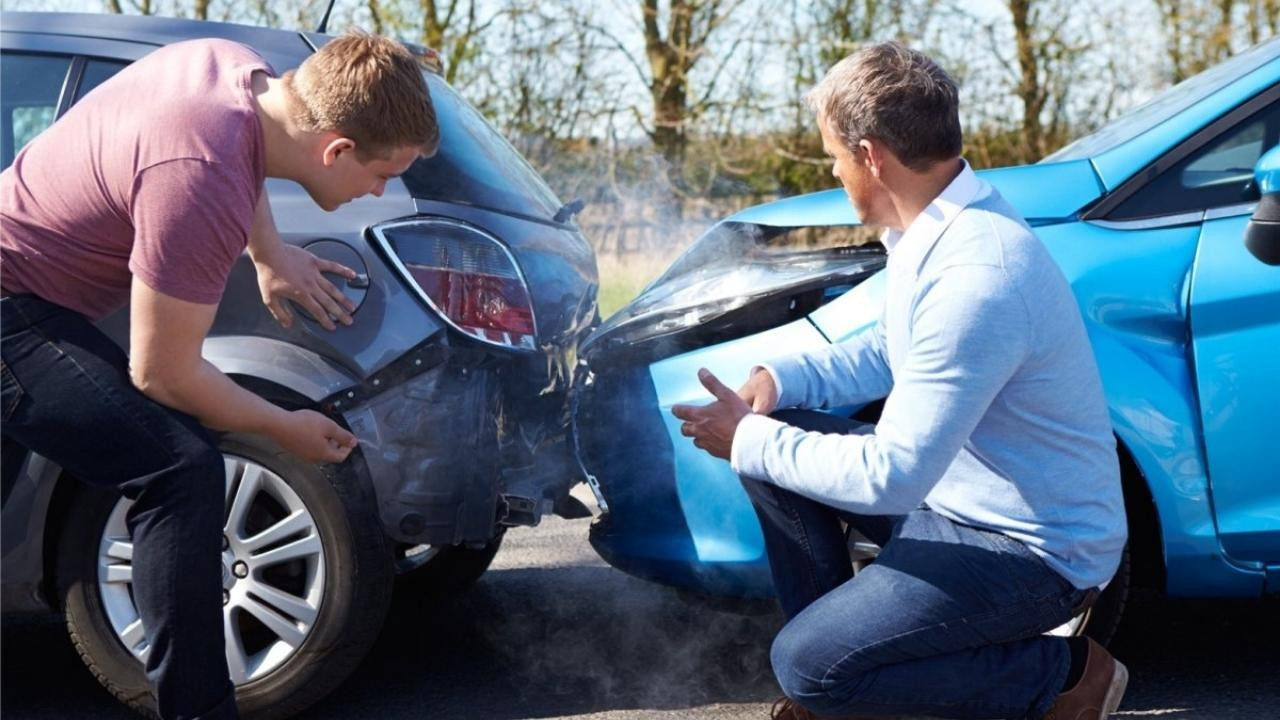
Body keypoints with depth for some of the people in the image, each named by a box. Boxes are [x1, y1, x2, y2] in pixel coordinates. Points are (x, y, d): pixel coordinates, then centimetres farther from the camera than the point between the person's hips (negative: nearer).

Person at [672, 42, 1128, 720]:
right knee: (775, 441, 4)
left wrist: (750, 442, -17)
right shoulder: (943, 225, 0)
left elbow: (888, 479, -30)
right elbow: (885, 350, 18)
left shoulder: (974, 276, -31)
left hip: (1038, 551, -10)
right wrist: (780, 378, 0)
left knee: (807, 666, -17)